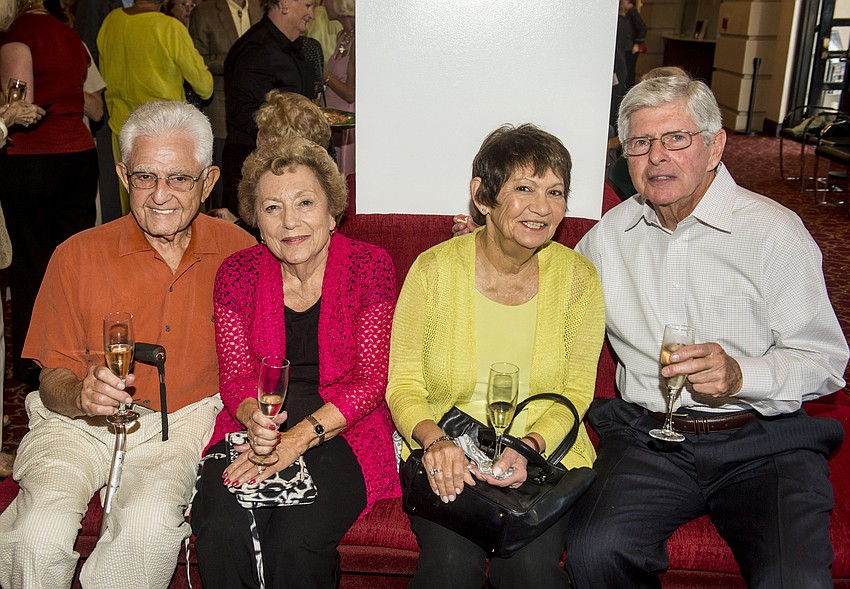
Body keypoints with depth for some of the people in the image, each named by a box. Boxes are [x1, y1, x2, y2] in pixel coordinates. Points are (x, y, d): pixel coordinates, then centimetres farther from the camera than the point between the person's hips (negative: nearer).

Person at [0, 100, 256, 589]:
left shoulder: (238, 251, -2)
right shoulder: (78, 256, -4)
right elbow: (53, 379, 1)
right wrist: (81, 395, -24)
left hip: (186, 422, 0)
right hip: (80, 422, 1)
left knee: (148, 522, -30)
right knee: (42, 531, -25)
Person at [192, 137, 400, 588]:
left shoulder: (369, 266, -3)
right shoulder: (238, 273, 4)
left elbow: (370, 380, -7)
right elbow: (235, 374, 5)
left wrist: (299, 438, -19)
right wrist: (253, 417, -19)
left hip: (342, 431, -2)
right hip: (255, 428, 3)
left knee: (294, 544, -28)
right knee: (221, 535, -26)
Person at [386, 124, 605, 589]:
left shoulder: (577, 277, -3)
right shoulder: (436, 269, -6)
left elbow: (575, 393, 2)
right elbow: (403, 385, -2)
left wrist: (529, 446, -16)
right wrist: (435, 440, -21)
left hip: (544, 452, 1)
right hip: (446, 458, -1)